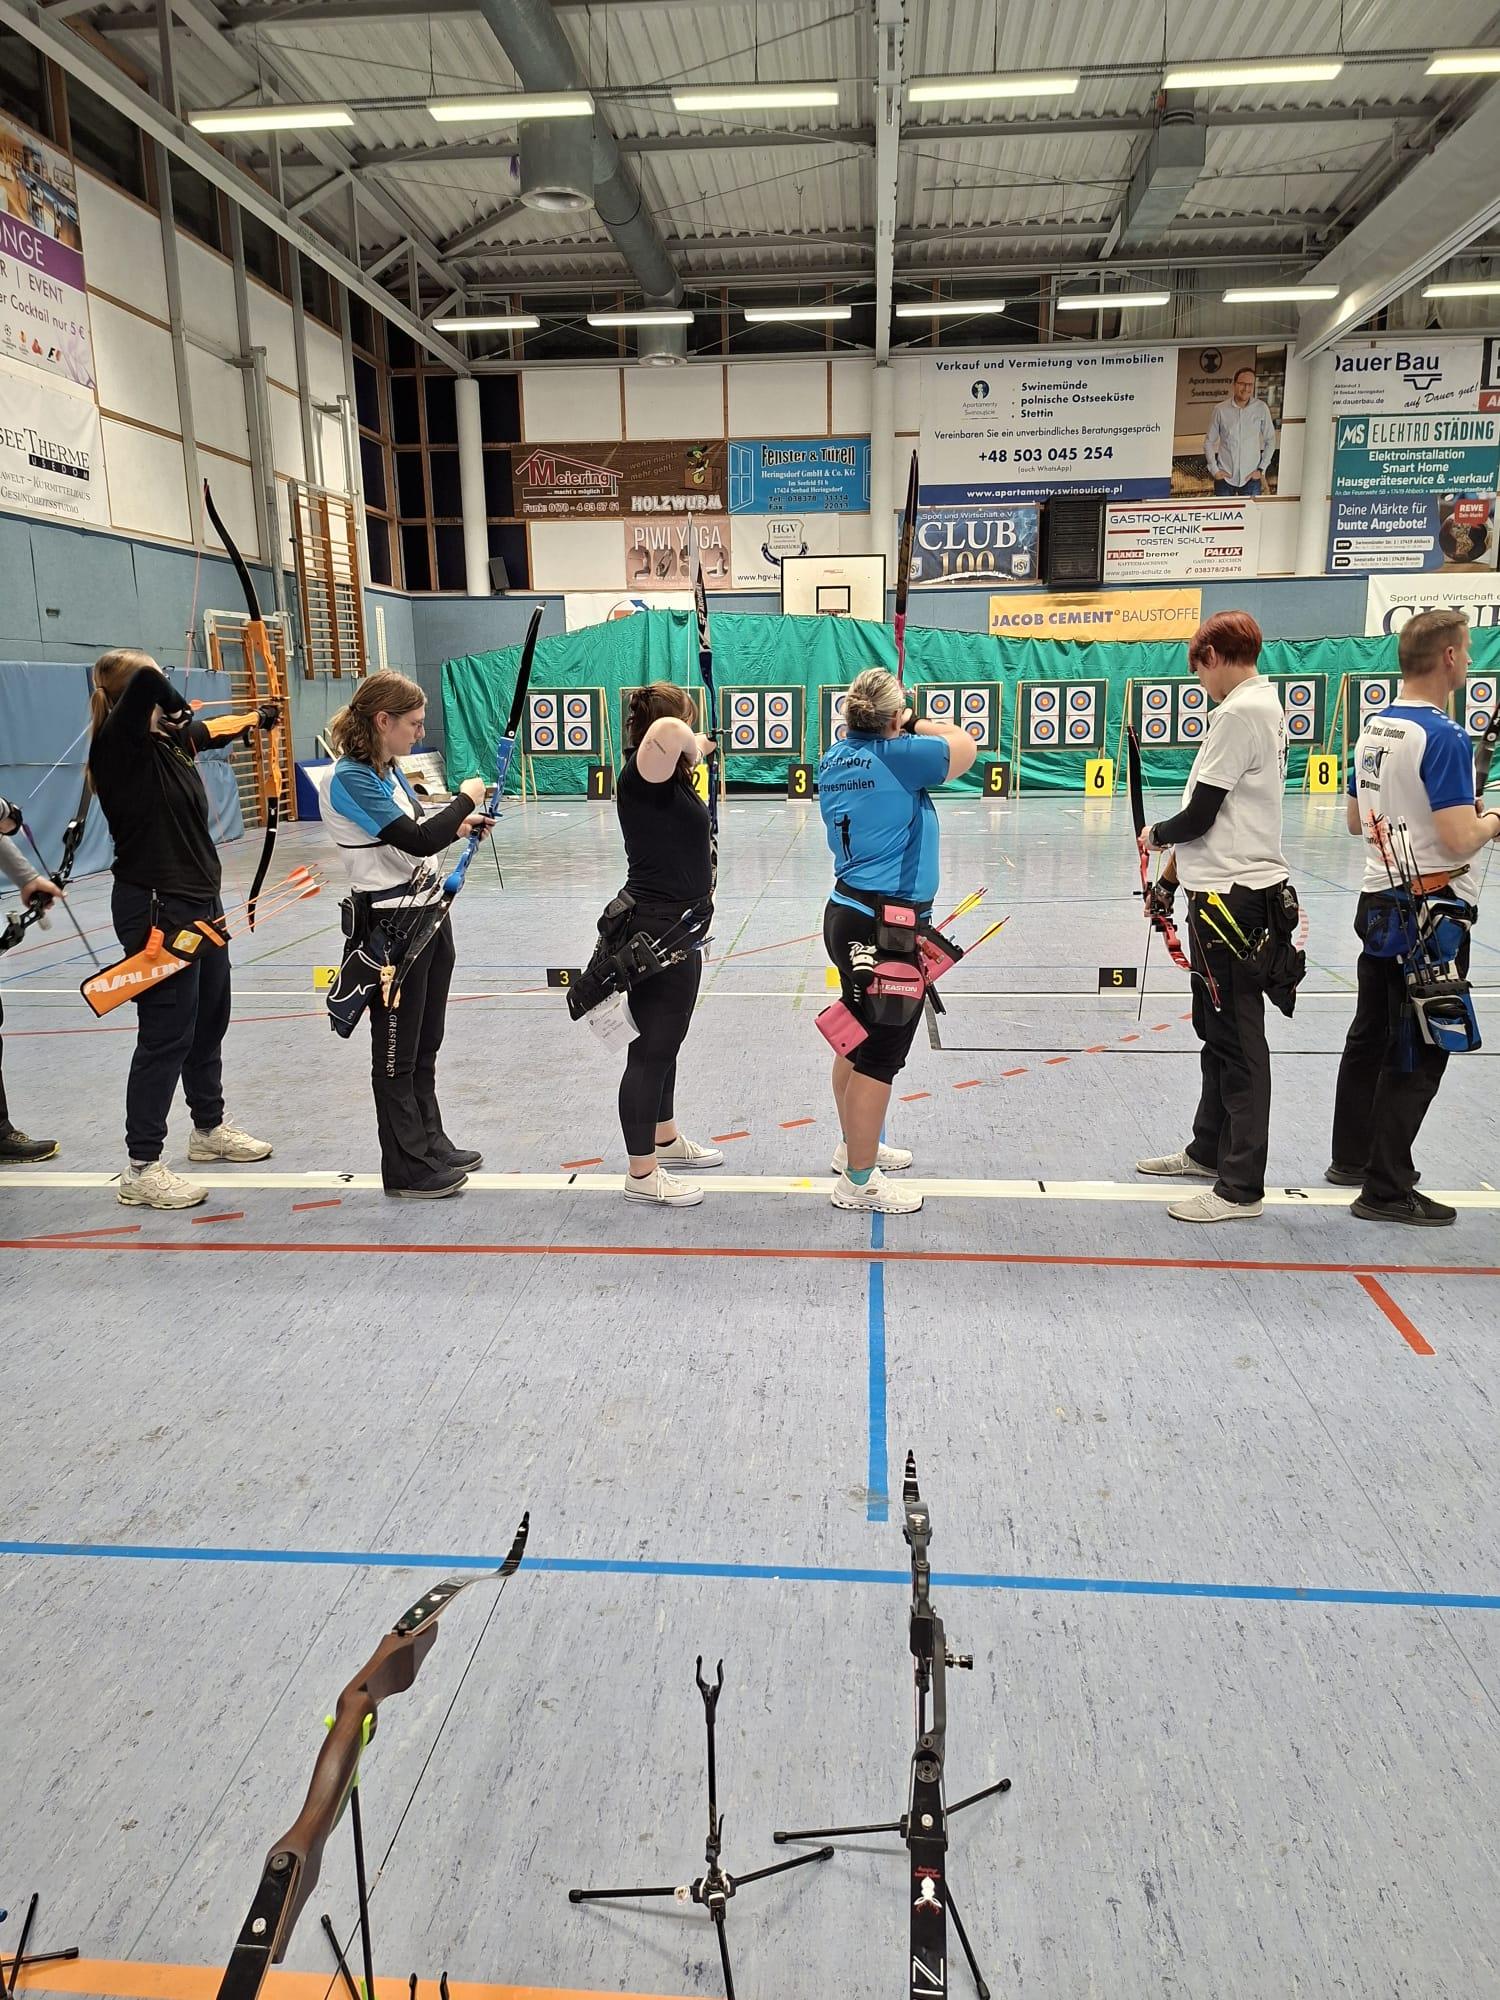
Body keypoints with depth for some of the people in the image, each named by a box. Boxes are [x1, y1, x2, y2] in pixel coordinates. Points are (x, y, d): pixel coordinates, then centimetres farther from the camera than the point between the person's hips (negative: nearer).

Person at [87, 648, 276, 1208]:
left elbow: (208, 730, 29)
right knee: (166, 1037, -4)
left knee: (209, 1021, 20)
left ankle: (210, 1128, 39)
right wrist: (176, 705, -15)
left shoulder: (168, 739, 7)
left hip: (199, 902, 10)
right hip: (156, 910, -9)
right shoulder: (118, 746, -17)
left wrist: (253, 718, 42)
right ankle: (141, 1168, 6)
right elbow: (145, 680, -34)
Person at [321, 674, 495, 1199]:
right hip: (392, 928, -9)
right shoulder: (348, 780, -20)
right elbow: (417, 840, -25)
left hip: (427, 913, 9)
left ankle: (430, 1144, 32)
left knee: (425, 1043, 18)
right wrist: (466, 797, -12)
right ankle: (406, 1167, 17)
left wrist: (460, 822, 5)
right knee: (397, 1052, 4)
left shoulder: (387, 770, 8)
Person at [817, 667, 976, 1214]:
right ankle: (859, 1181, 7)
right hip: (888, 928, -9)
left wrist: (896, 733, 13)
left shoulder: (834, 758, 7)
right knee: (879, 1055, -1)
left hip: (847, 915, 9)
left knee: (856, 1042, 21)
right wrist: (915, 726, 12)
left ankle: (855, 1146, 37)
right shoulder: (899, 756, -15)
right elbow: (966, 745, 0)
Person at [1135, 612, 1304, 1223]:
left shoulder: (1240, 712, -17)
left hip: (1233, 898, -10)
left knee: (1237, 1040, -4)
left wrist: (1156, 834, 4)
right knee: (1216, 1029, 20)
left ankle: (1240, 1187, 5)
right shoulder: (1263, 705, 14)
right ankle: (1210, 1150, 34)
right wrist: (1174, 877, 19)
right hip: (1232, 889, 10)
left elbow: (1199, 816, -17)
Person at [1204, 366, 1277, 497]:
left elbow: (1270, 441, 6)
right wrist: (1214, 470, -1)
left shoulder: (1261, 409, -2)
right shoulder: (1220, 409, -3)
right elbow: (1209, 442, 5)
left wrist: (1261, 469, 0)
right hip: (1225, 476, 0)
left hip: (1251, 478, 0)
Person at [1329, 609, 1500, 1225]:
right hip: (1433, 910, -9)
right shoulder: (1442, 738, -19)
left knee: (1370, 1035, 18)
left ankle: (1351, 1158, 30)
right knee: (1417, 1055, -1)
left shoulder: (1373, 728, 7)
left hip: (1378, 902, 9)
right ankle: (1387, 1189, 6)